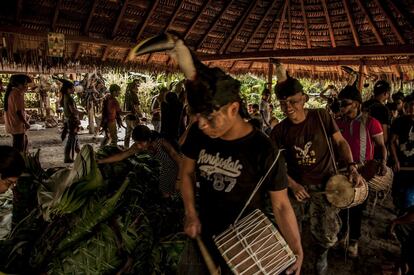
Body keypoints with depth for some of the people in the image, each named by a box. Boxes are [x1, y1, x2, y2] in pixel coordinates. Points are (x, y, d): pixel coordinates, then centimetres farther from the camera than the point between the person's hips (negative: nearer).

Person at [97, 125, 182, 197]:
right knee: (165, 194, 11)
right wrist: (100, 161, -13)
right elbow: (121, 155, -11)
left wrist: (178, 180, -27)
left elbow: (180, 160, -30)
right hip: (165, 169, 5)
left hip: (175, 168, -5)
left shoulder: (161, 143, -37)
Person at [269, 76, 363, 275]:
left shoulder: (321, 117, -7)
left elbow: (340, 142, 1)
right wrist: (293, 185, -12)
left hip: (324, 184, -1)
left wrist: (351, 166, -13)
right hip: (296, 185, 1)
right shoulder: (279, 131, -5)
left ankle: (321, 253, 32)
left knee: (327, 235, -4)